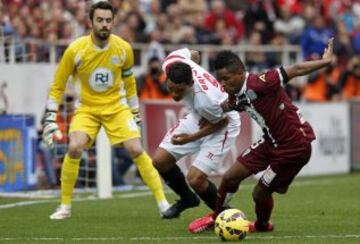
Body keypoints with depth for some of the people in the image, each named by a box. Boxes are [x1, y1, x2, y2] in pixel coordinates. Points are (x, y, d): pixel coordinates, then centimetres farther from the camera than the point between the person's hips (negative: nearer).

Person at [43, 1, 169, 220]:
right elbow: (57, 86, -5)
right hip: (87, 109, -1)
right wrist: (50, 119, -9)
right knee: (74, 148, -24)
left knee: (136, 150, -14)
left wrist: (135, 112, 15)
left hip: (117, 107, 1)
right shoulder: (76, 50, -16)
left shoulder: (123, 49, -8)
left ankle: (163, 203, -3)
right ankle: (65, 206, -8)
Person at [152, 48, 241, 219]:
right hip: (197, 117, 7)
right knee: (159, 161, 5)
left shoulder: (206, 99, -43)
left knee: (195, 178, -17)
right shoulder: (171, 64, -26)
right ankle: (187, 198, 31)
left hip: (220, 126, -7)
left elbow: (222, 122, -22)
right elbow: (193, 54, -3)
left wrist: (191, 138, -25)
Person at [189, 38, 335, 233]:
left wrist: (325, 62, -31)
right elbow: (226, 107, 21)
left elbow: (295, 71, -28)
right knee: (230, 177, 7)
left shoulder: (259, 84, -27)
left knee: (260, 193, 1)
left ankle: (262, 225, 33)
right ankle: (216, 217, 31)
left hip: (295, 146, -8)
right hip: (271, 142, 8)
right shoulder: (236, 97, -3)